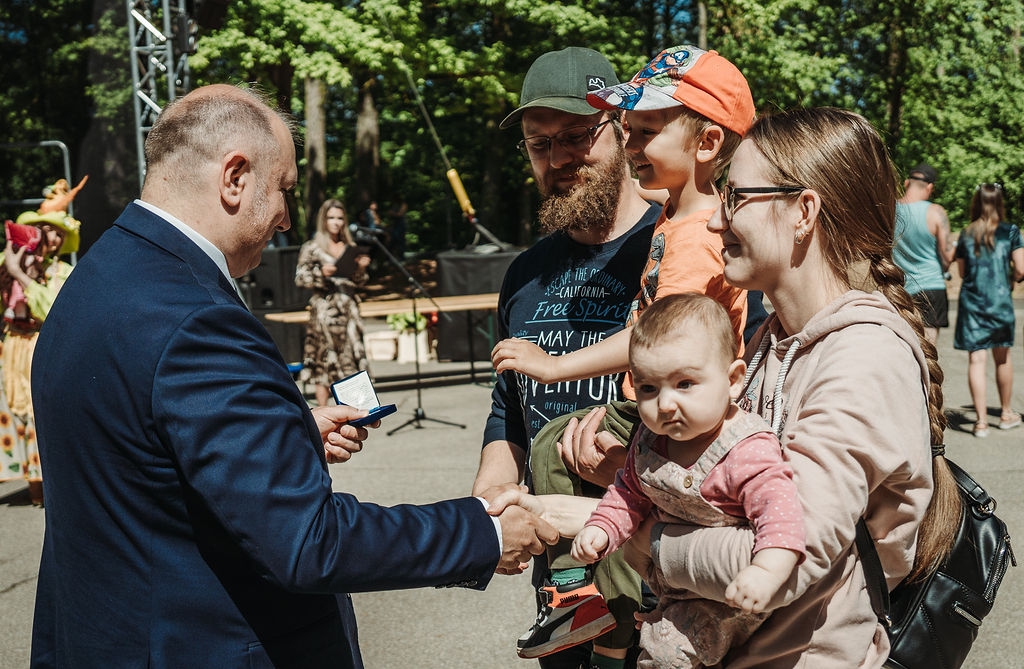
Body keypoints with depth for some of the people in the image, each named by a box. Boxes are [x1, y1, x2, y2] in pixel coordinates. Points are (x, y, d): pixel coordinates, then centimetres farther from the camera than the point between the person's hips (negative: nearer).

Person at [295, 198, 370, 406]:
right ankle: (322, 409, 2)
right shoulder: (312, 248, 1)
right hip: (324, 309, -4)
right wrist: (320, 273, -17)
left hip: (348, 309, 4)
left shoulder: (350, 248, 12)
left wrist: (361, 268, -2)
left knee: (352, 358, 3)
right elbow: (300, 278, -2)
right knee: (325, 359, -3)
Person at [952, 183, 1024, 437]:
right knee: (1002, 357, 15)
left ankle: (981, 420, -5)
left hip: (971, 301, 0)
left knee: (976, 359, -1)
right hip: (1000, 300, 0)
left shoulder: (966, 234, 3)